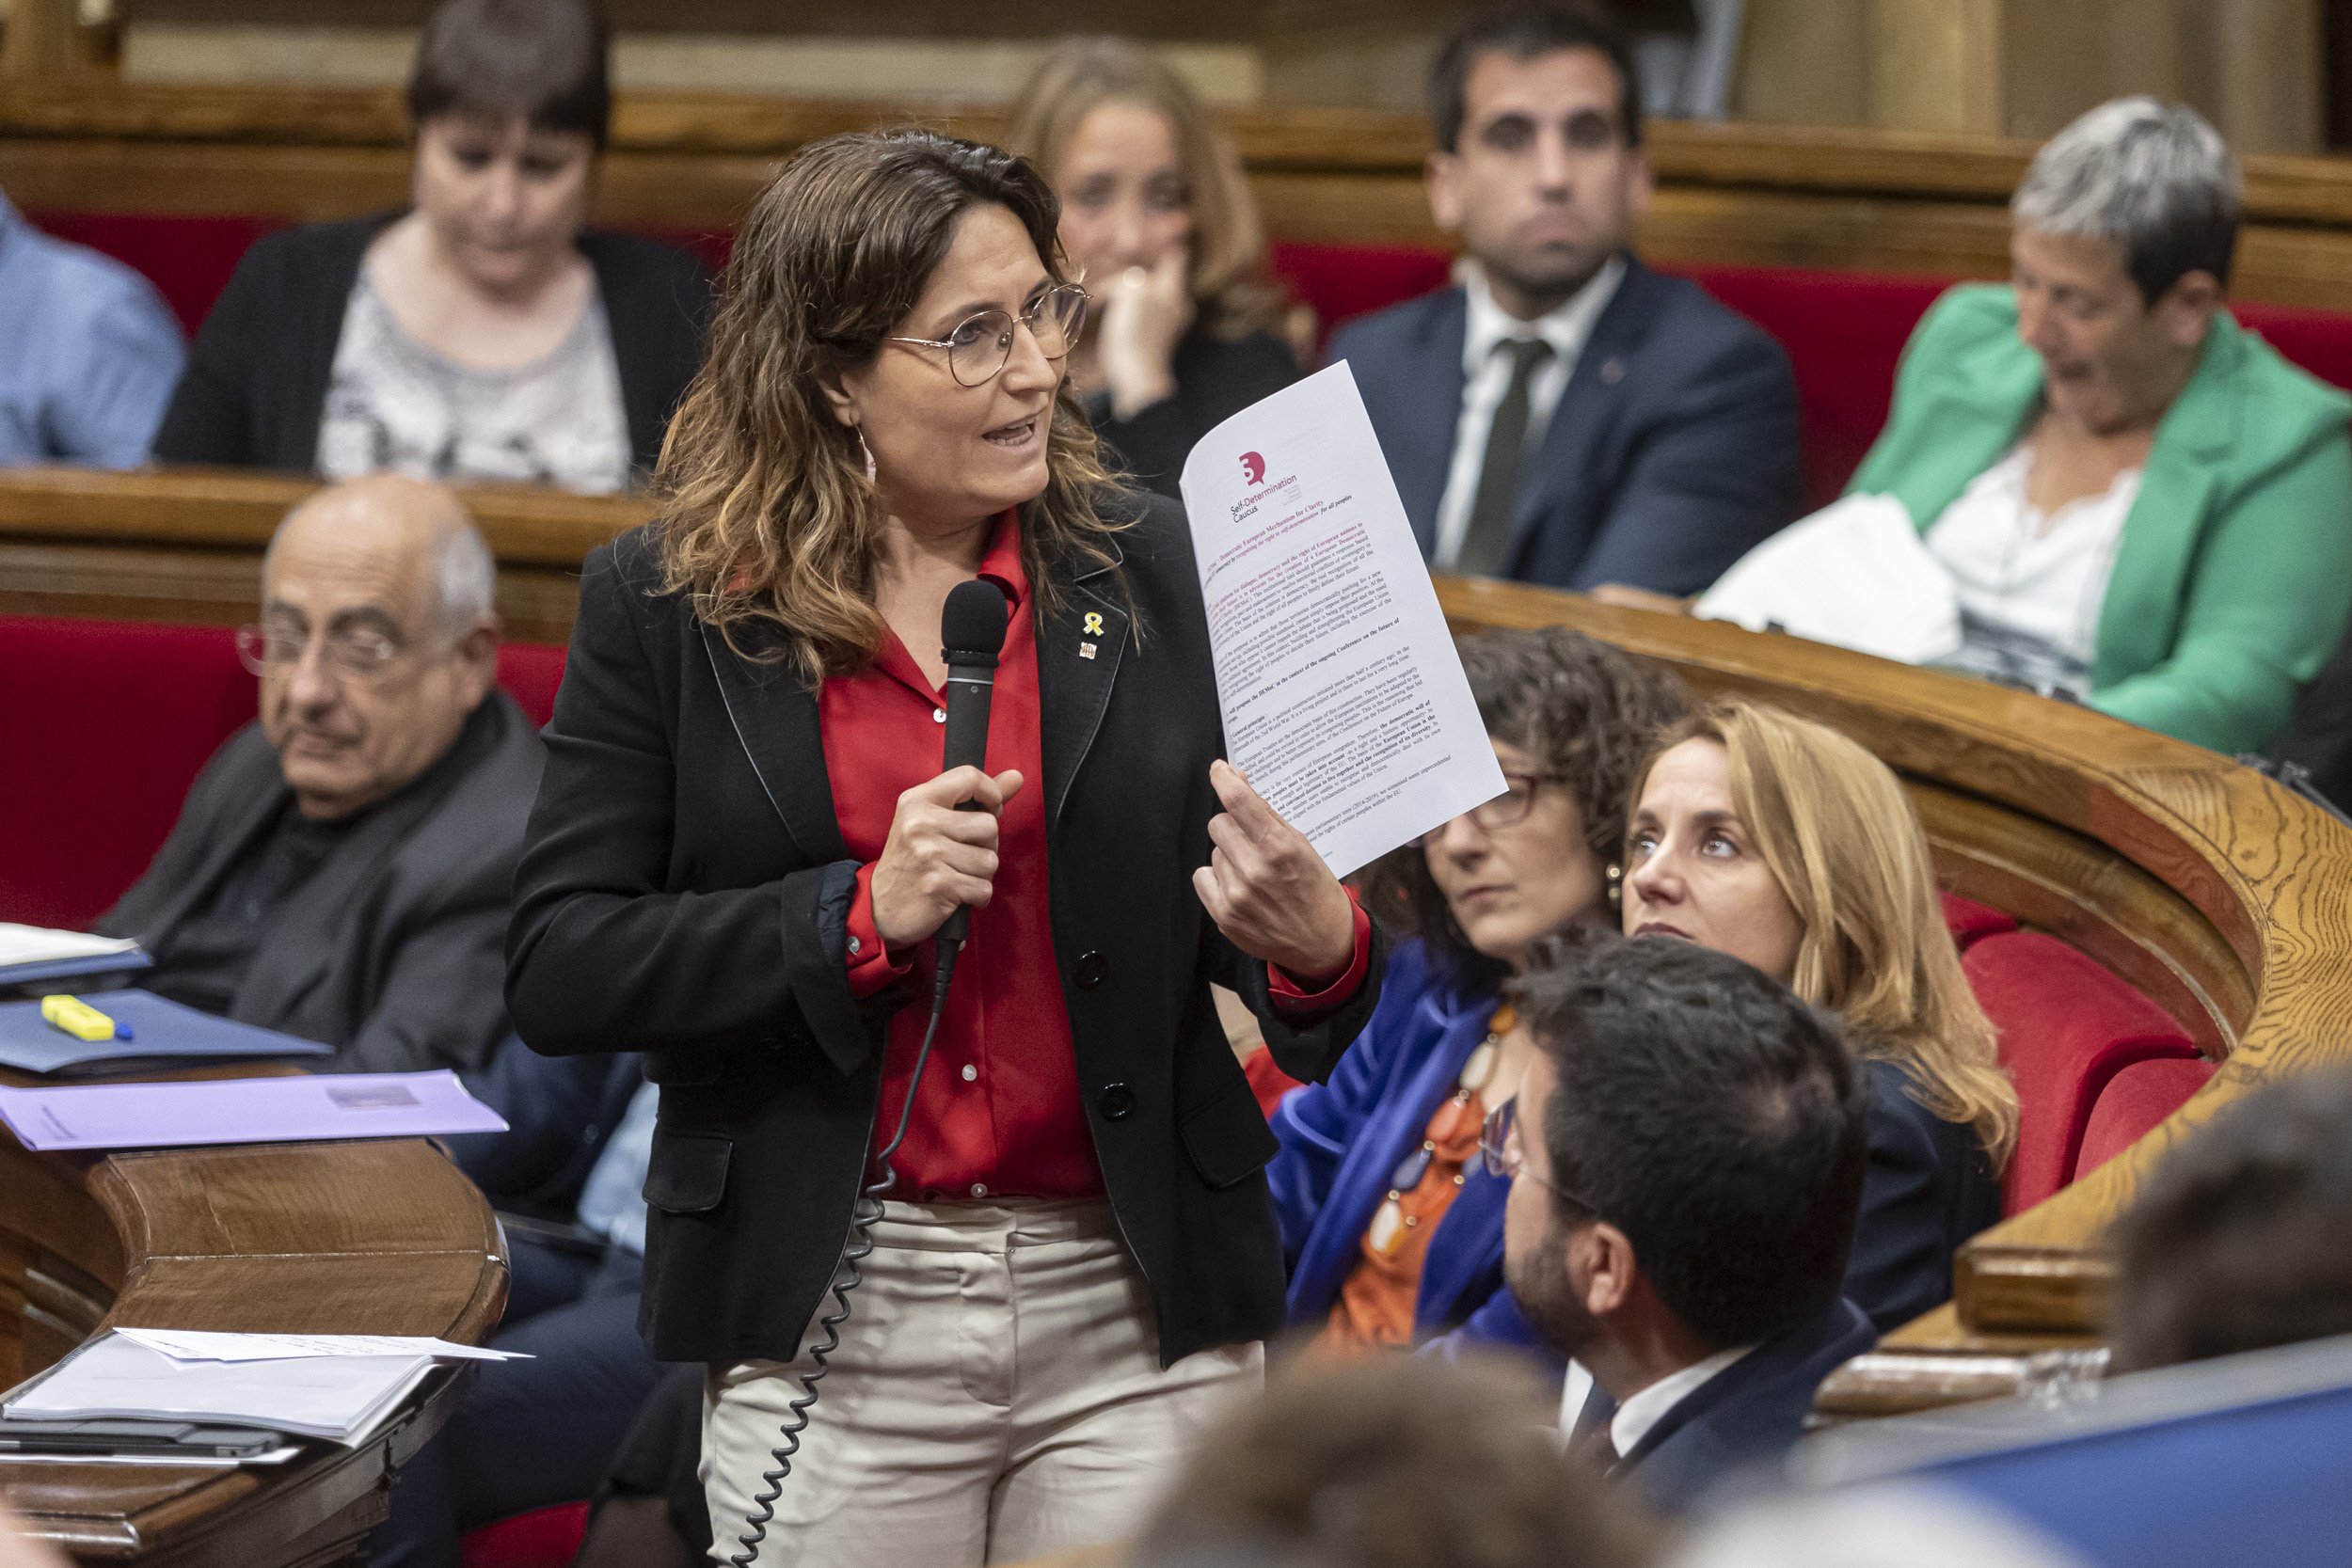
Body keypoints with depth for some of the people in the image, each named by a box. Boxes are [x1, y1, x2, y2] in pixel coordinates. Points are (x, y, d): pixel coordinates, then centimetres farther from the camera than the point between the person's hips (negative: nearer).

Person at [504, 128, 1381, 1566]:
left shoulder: (1155, 571, 4)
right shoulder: (664, 608, 0)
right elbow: (556, 975, -4)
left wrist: (1316, 945, -15)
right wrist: (860, 916, -15)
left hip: (1138, 1328, 1)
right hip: (828, 1337, -1)